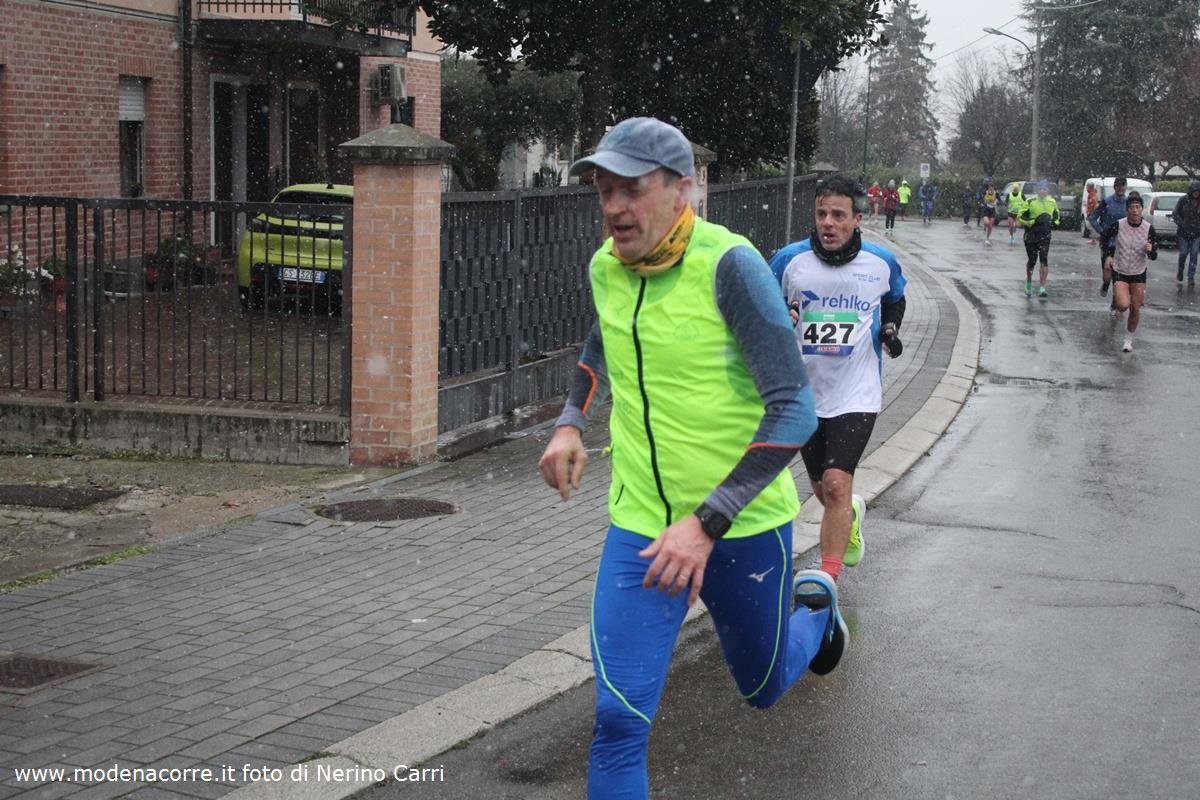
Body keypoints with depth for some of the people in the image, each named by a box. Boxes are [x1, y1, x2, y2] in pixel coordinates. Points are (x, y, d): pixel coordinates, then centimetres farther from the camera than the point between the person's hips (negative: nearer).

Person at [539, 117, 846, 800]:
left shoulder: (728, 263, -19)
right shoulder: (606, 268, -1)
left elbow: (795, 409, -22)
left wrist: (707, 522, -26)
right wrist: (571, 423, 6)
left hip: (744, 523, -3)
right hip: (641, 523, 3)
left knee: (765, 687, 21)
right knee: (620, 719, -10)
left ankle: (816, 603, 54)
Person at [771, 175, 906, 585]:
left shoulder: (882, 263, -2)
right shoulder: (790, 260, -6)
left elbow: (895, 300, 20)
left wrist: (890, 329, 1)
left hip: (857, 396, -2)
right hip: (804, 394, 2)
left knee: (836, 485, -18)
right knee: (824, 491, 17)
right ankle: (852, 514, 53)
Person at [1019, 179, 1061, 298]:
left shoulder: (1053, 203, 4)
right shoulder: (1030, 202, -8)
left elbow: (1057, 217, 19)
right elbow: (1021, 218, -10)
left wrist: (1053, 223, -3)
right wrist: (1034, 221, -22)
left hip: (1045, 236, 1)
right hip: (1031, 235, -1)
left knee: (1044, 260, -13)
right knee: (1031, 260, 8)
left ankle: (1042, 287, -10)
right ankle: (1029, 282, 33)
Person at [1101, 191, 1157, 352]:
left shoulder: (1149, 228, -12)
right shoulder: (1118, 225, -15)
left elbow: (1154, 256, -6)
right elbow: (1105, 236, 7)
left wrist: (1151, 251, -28)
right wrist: (1108, 256, 5)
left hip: (1139, 274, 2)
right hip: (1119, 272, -1)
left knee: (1136, 309, 5)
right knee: (1123, 305, -18)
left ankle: (1128, 339, 27)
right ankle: (1116, 304, 21)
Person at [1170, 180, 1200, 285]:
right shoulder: (1184, 200, -5)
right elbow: (1175, 214, 1)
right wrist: (1181, 224, -8)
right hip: (1184, 232, -1)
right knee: (1183, 253, 2)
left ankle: (1191, 278, 6)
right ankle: (1180, 272, 28)